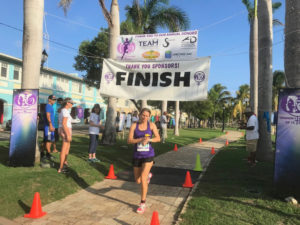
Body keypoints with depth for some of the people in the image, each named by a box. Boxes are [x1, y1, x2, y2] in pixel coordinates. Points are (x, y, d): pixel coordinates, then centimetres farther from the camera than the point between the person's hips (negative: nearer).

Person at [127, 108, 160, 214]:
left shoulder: (151, 125, -2)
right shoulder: (134, 125, -3)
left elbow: (158, 138, -1)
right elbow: (129, 140, -10)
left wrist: (149, 139, -19)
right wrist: (141, 139, -23)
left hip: (148, 155, -2)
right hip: (137, 156, 2)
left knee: (143, 179, -14)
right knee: (138, 181, 14)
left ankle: (143, 203, 3)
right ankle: (148, 175, 49)